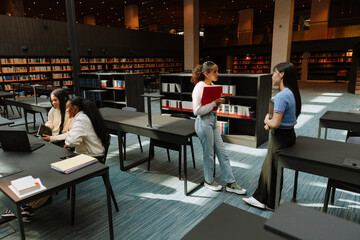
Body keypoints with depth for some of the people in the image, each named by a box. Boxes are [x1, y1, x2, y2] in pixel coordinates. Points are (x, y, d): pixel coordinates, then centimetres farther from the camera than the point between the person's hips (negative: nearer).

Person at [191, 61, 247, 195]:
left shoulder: (212, 85, 10)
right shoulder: (199, 87, -16)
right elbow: (197, 110, -21)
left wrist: (218, 102, 0)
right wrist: (214, 103, -20)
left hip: (213, 120, 8)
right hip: (204, 122, -8)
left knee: (222, 153, 11)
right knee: (209, 154, 7)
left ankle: (230, 183, 21)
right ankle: (209, 181, 29)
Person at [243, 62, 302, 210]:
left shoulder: (282, 96, -24)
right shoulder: (291, 93, 6)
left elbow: (275, 123, -29)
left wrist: (266, 120, -7)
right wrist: (270, 123, 3)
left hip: (281, 137, -9)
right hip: (289, 133, 9)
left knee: (272, 170, 9)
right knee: (267, 167, 20)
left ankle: (272, 204, 29)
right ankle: (260, 198, 36)